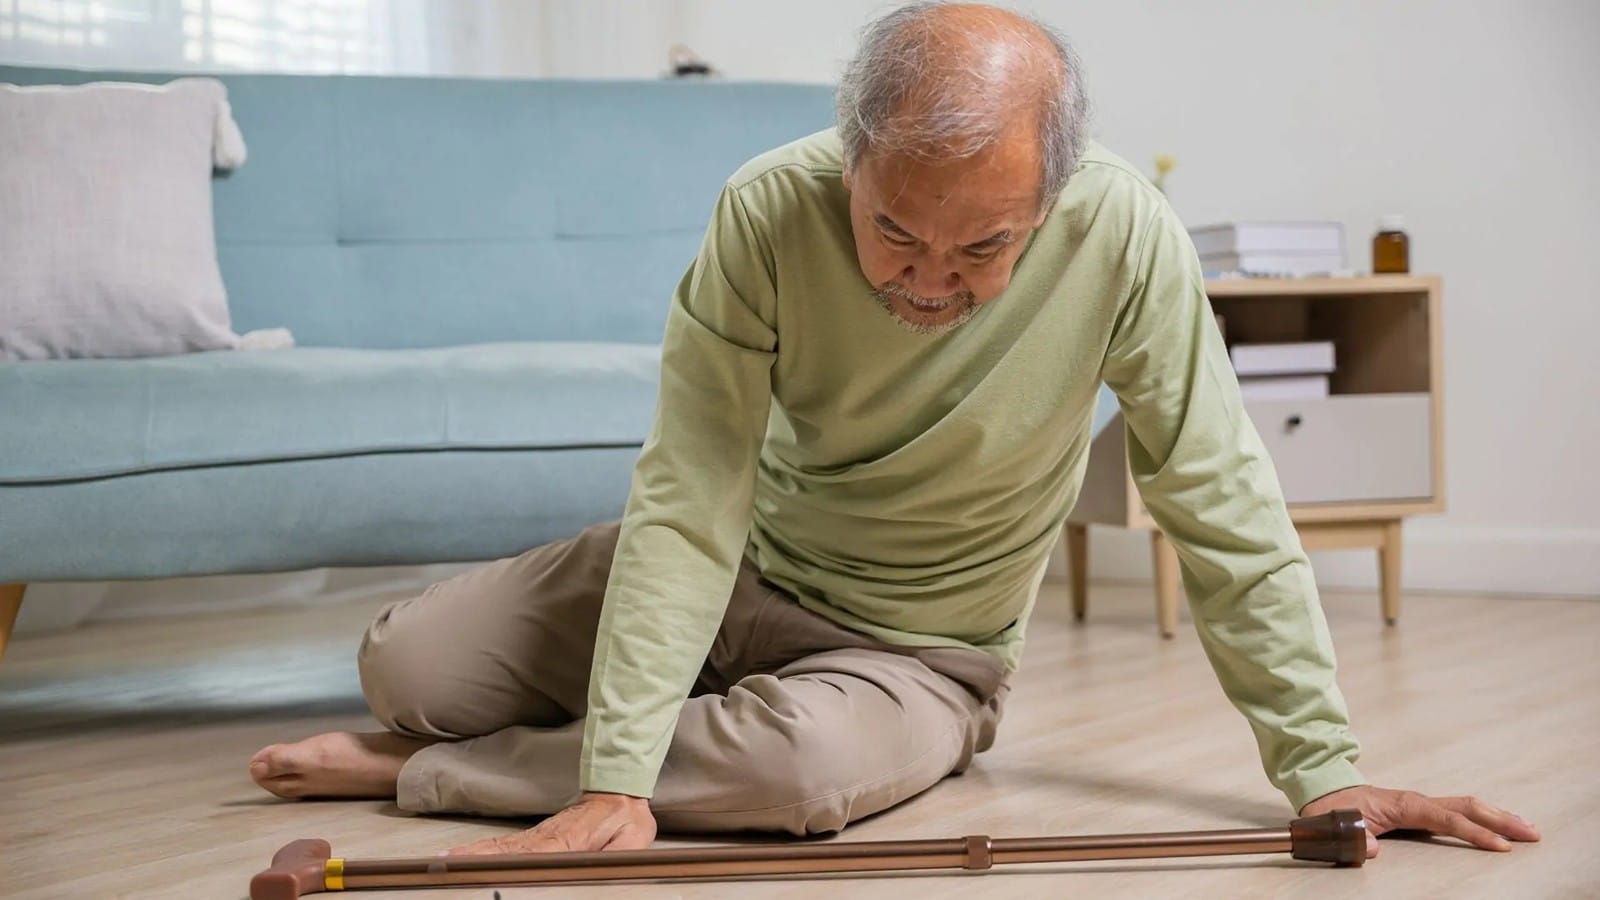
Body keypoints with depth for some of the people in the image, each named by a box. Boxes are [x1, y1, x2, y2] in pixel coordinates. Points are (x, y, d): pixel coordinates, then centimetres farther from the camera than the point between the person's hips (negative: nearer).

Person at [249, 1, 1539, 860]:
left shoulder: (1124, 239, -27)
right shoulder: (770, 212, -25)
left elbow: (1225, 509, -18)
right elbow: (689, 503, -27)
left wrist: (1321, 765, -18)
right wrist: (616, 787, -34)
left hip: (919, 651, -1)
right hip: (745, 568, 1)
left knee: (810, 766, -36)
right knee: (404, 665, -7)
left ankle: (425, 774, -11)